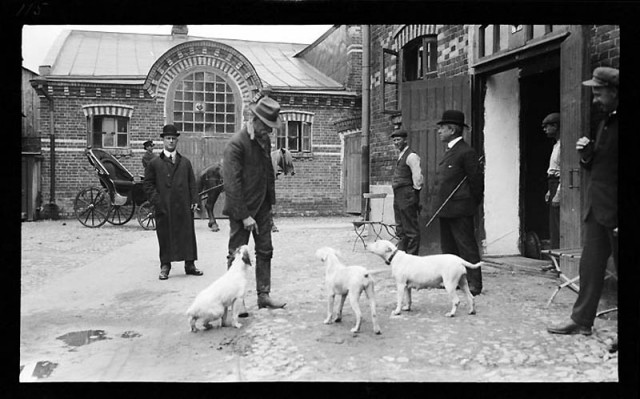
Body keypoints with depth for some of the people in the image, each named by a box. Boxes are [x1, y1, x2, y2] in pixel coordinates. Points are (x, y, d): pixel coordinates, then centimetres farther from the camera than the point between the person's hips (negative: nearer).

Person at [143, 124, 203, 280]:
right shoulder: (155, 163, 6)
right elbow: (147, 184, 4)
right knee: (165, 237, 2)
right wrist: (157, 201, -7)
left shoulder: (185, 162, 13)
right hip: (164, 208, -2)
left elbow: (192, 183, 12)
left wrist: (194, 200, 1)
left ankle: (190, 265, 14)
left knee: (188, 235, 4)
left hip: (184, 207, 2)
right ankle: (165, 266, 13)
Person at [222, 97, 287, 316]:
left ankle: (263, 295, 23)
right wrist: (244, 215, -21)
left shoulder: (264, 139, 6)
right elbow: (232, 182, -21)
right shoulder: (236, 143, -19)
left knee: (265, 252, 12)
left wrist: (270, 200, 9)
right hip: (242, 209, -8)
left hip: (262, 205, 8)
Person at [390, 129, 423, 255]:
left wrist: (416, 191, -11)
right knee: (400, 229, 15)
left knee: (410, 229, -4)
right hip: (398, 196, 10)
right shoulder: (401, 156, 18)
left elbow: (417, 176, -16)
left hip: (407, 196, -10)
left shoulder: (411, 156, -11)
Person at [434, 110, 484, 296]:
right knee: (448, 246, 15)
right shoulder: (449, 151, 16)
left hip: (460, 210, -10)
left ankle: (474, 284, 4)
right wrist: (440, 205, 16)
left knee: (467, 246, -3)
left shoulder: (466, 152, -14)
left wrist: (473, 204, -4)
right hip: (445, 209, 10)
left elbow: (476, 180, -12)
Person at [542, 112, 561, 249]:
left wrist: (558, 195, -21)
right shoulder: (556, 145, 19)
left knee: (558, 229, -9)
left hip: (560, 187, -10)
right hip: (554, 185, 10)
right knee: (553, 228, 12)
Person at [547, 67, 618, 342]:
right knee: (590, 266, 12)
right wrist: (586, 155, 2)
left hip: (614, 213, -8)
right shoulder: (605, 123, 16)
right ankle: (582, 320, 21)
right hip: (597, 210, 8)